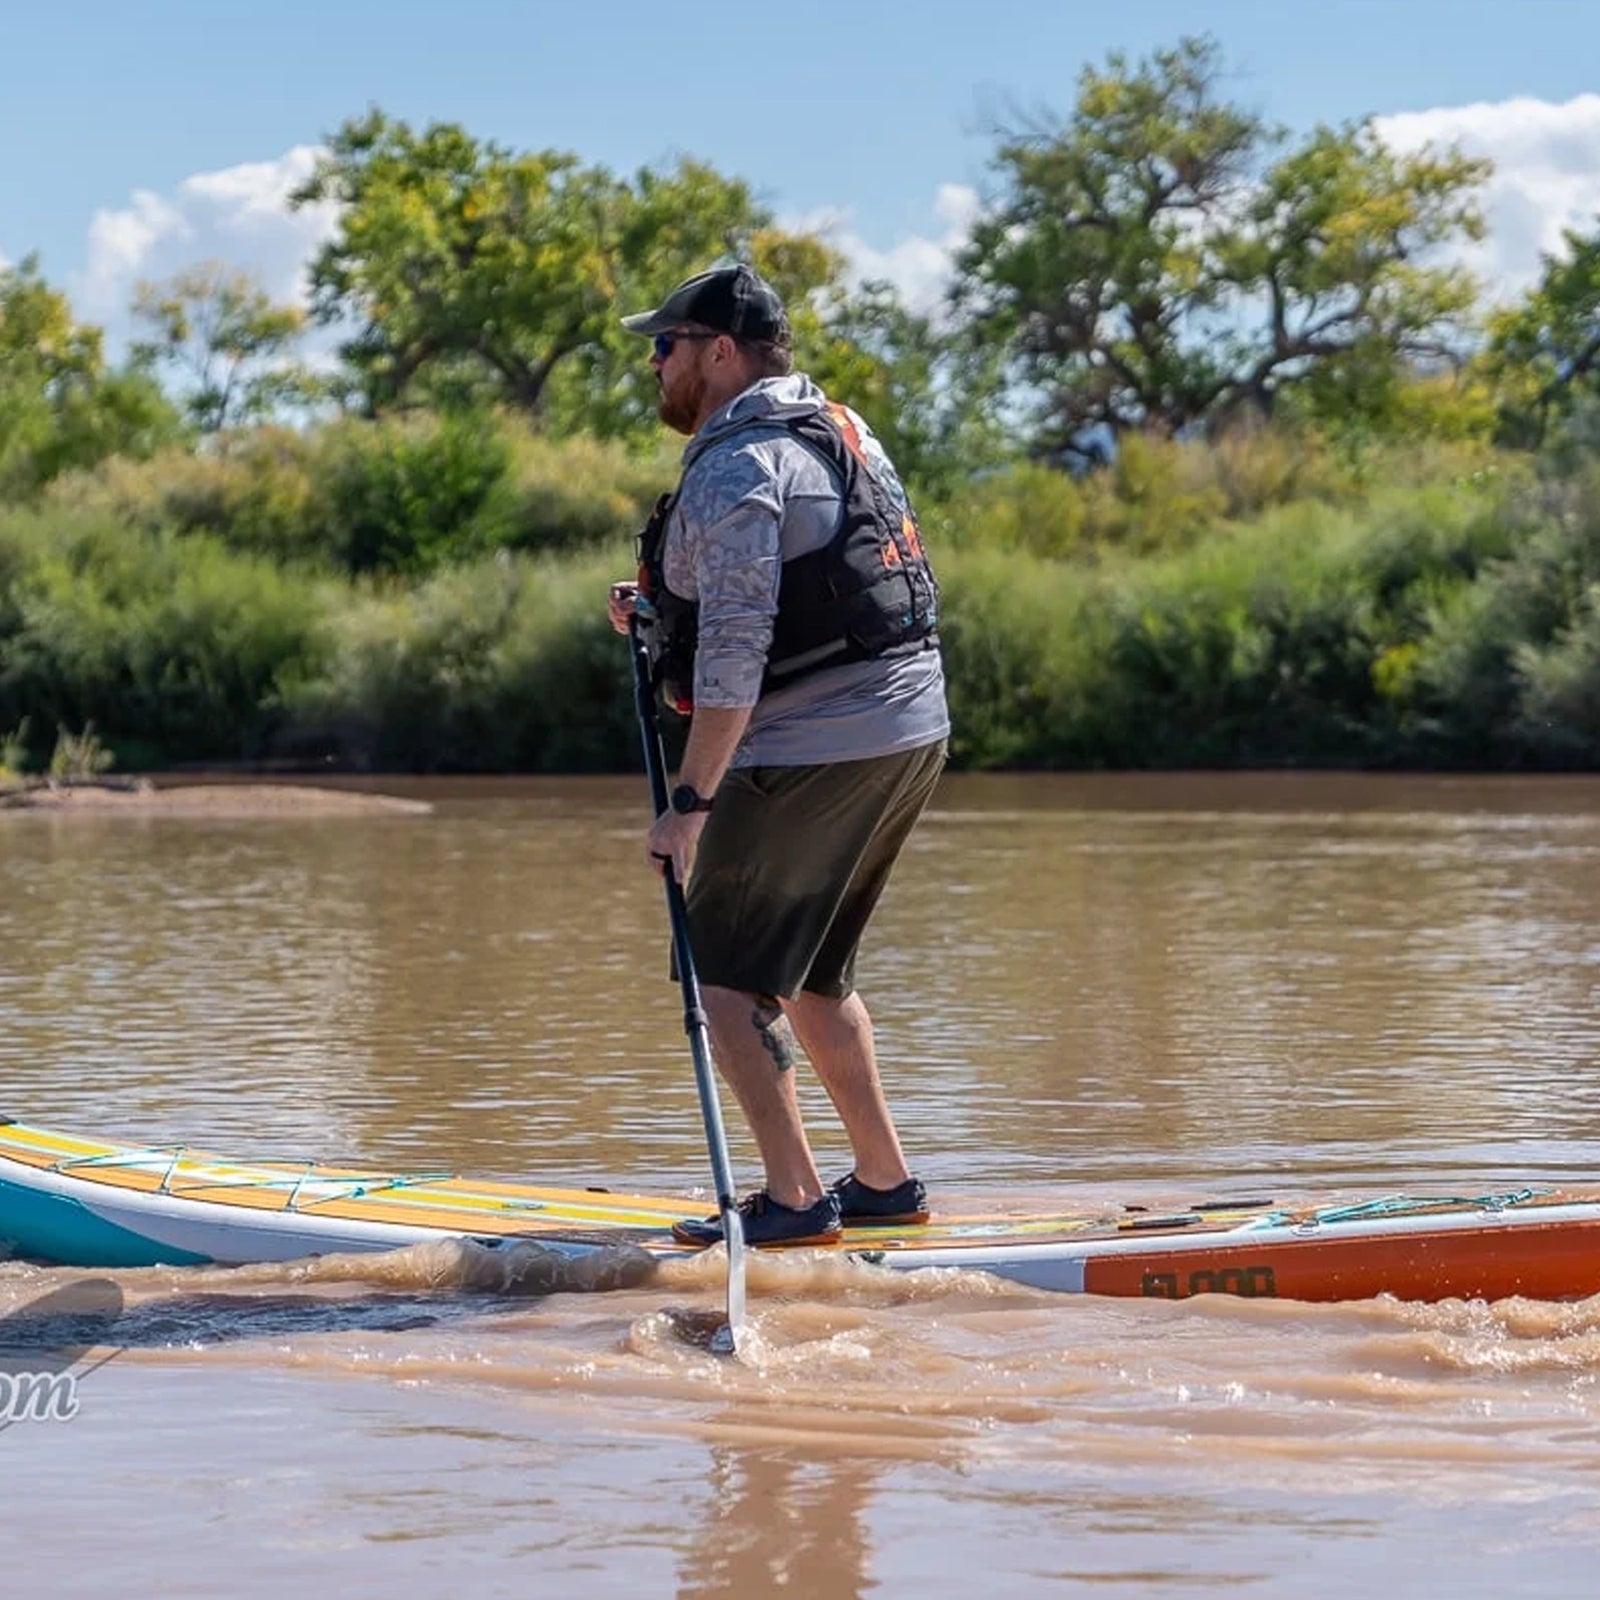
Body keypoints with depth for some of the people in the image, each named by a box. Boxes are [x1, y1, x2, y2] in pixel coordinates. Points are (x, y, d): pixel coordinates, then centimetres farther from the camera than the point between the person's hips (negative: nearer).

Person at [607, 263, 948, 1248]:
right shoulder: (837, 430, 16)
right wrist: (664, 612, 18)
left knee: (730, 979, -2)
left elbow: (736, 651, -21)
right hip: (912, 731, 9)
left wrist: (691, 799, -20)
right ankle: (885, 1182, 22)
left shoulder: (736, 467, -14)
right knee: (813, 973, 20)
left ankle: (796, 1199, -5)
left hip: (811, 753, -9)